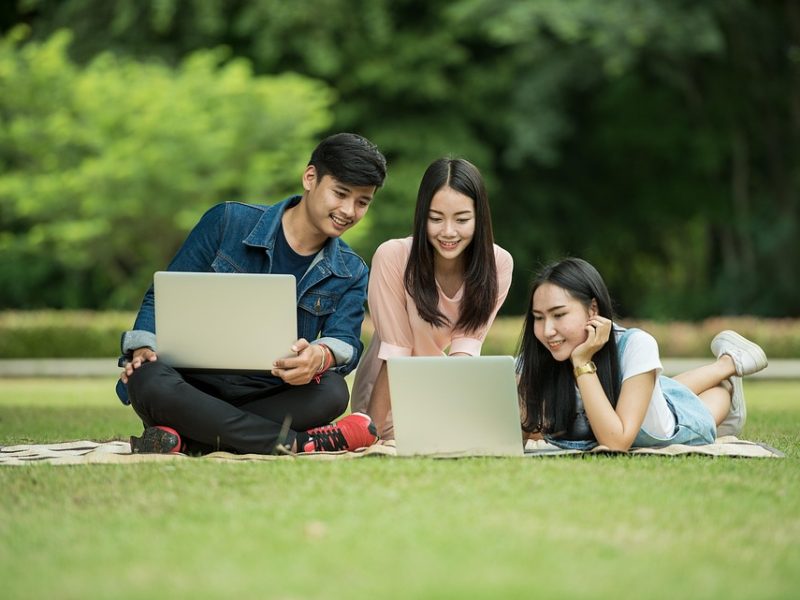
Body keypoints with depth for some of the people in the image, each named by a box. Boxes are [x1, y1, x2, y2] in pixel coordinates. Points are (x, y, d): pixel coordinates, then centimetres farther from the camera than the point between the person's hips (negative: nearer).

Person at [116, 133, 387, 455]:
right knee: (149, 381, -37)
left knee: (332, 392, -32)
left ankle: (185, 438, -32)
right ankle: (298, 443, -34)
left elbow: (346, 343, -7)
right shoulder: (227, 222, 0)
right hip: (194, 387, -2)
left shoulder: (351, 274, 9)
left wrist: (320, 356, -33)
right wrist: (144, 348, -17)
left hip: (268, 399, 2)